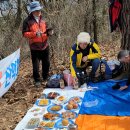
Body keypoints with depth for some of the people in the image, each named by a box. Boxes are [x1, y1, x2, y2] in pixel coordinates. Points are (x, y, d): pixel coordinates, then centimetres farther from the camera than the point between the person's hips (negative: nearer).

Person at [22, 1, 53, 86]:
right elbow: (24, 33, -11)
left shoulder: (42, 20, 9)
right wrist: (35, 33, -24)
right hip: (35, 47, -5)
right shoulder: (28, 21, -9)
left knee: (46, 63, 16)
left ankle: (46, 77, 35)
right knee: (36, 65, 2)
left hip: (45, 46, 5)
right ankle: (37, 80, 18)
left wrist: (49, 32, -5)